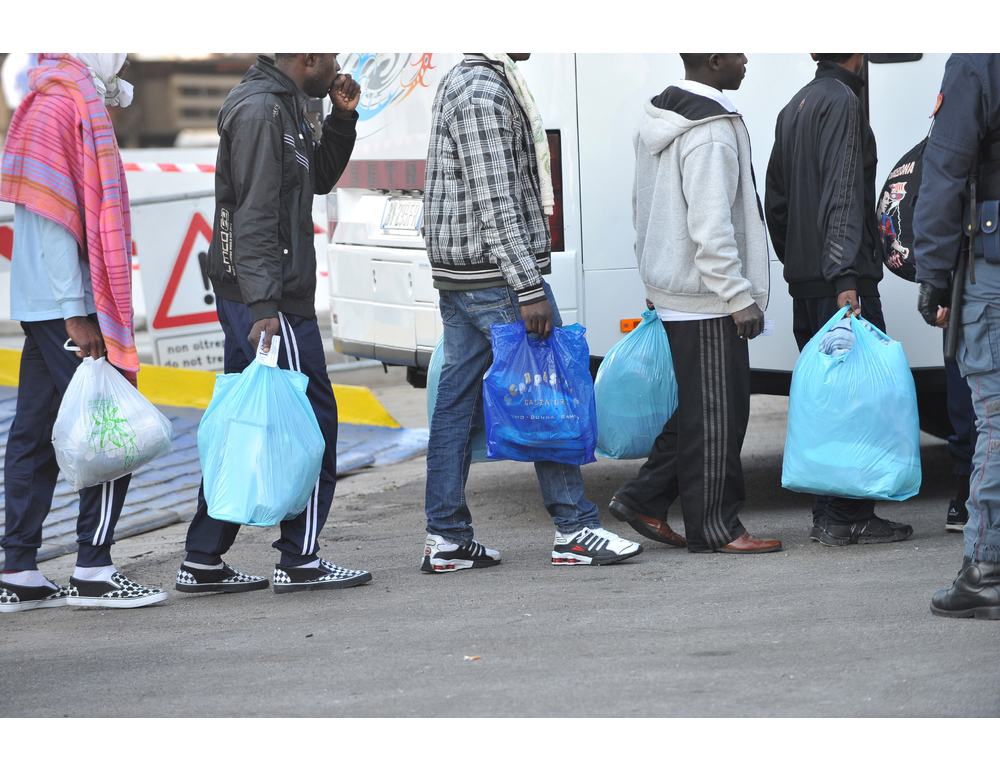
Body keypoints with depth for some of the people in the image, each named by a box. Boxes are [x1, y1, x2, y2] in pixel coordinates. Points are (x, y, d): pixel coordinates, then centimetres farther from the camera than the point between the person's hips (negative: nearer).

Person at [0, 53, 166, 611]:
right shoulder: (64, 106, -14)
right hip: (65, 305, -10)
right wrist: (77, 313, -20)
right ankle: (94, 571, -2)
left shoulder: (52, 102, 18)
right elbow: (52, 217, -19)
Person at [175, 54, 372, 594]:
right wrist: (264, 304, -27)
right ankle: (300, 560, 1)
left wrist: (341, 119, 13)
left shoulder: (282, 105, 17)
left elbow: (319, 179, 28)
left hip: (251, 300, 10)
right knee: (312, 418, -4)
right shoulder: (260, 109, -15)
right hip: (271, 298, -10)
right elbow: (255, 215, -22)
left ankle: (203, 562, 12)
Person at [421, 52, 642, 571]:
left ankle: (445, 538, 9)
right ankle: (574, 531, 1)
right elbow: (496, 207, -22)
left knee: (457, 399, 8)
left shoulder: (462, 82, 17)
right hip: (495, 276, -10)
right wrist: (529, 290, -23)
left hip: (457, 277, 10)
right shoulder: (482, 93, -17)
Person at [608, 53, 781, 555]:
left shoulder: (657, 119, 13)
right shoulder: (711, 132, -19)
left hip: (671, 289, 10)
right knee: (715, 414, -2)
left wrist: (652, 279, 27)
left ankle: (643, 499, 17)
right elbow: (711, 227, -24)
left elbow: (642, 208, 21)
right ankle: (714, 528, 3)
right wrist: (740, 297, -20)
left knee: (698, 406, 16)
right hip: (706, 298, -10)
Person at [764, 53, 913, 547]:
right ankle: (849, 518, -8)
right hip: (840, 280, -9)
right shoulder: (842, 102, -11)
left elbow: (775, 202, 23)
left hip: (804, 280, 9)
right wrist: (846, 279, -25)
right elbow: (843, 197, -20)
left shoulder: (795, 108, 18)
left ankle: (825, 515, 14)